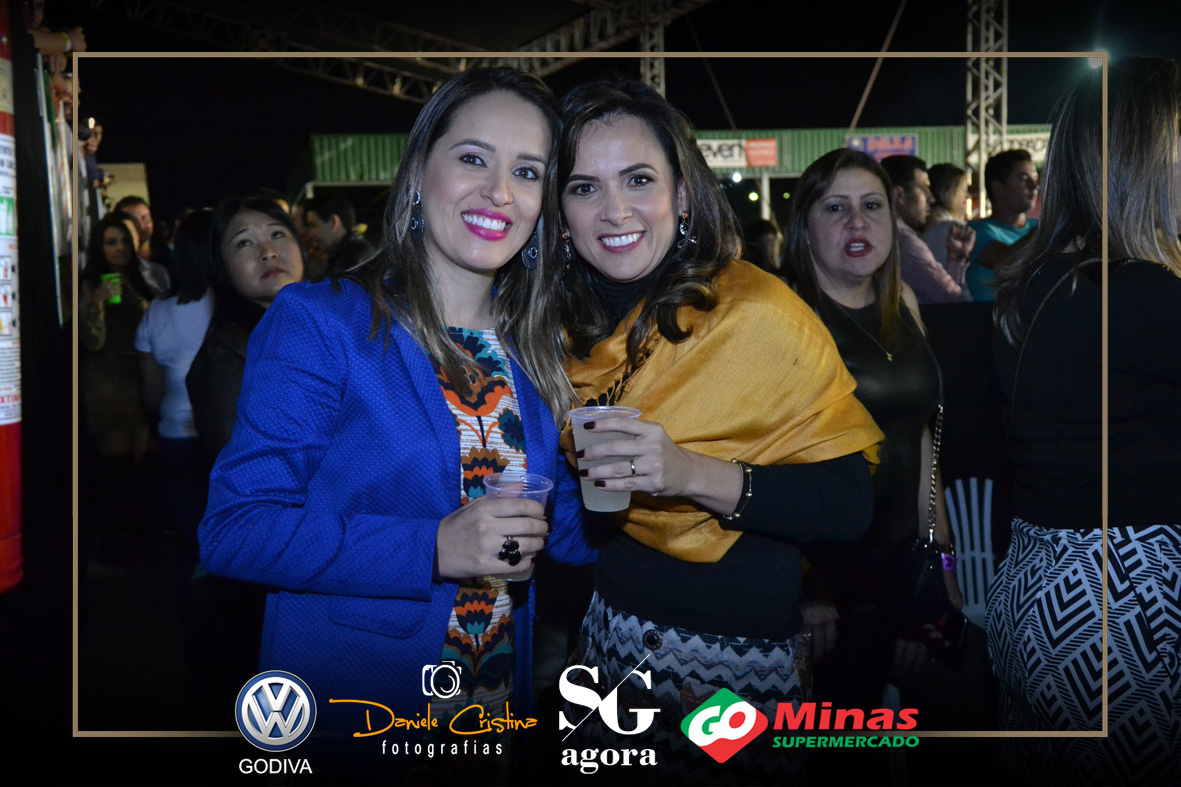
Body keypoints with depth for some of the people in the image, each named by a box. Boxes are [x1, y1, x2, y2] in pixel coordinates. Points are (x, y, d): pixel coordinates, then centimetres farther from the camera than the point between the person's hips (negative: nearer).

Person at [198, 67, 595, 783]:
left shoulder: (535, 349, 3)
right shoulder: (315, 323, -13)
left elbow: (561, 536, 9)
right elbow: (235, 529, -19)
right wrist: (432, 548, -27)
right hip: (340, 716, -4)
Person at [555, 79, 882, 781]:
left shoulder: (756, 315, -18)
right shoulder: (571, 326, 0)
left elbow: (851, 504, -21)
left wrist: (695, 474, -32)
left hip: (738, 661, -5)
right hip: (608, 634, 6)